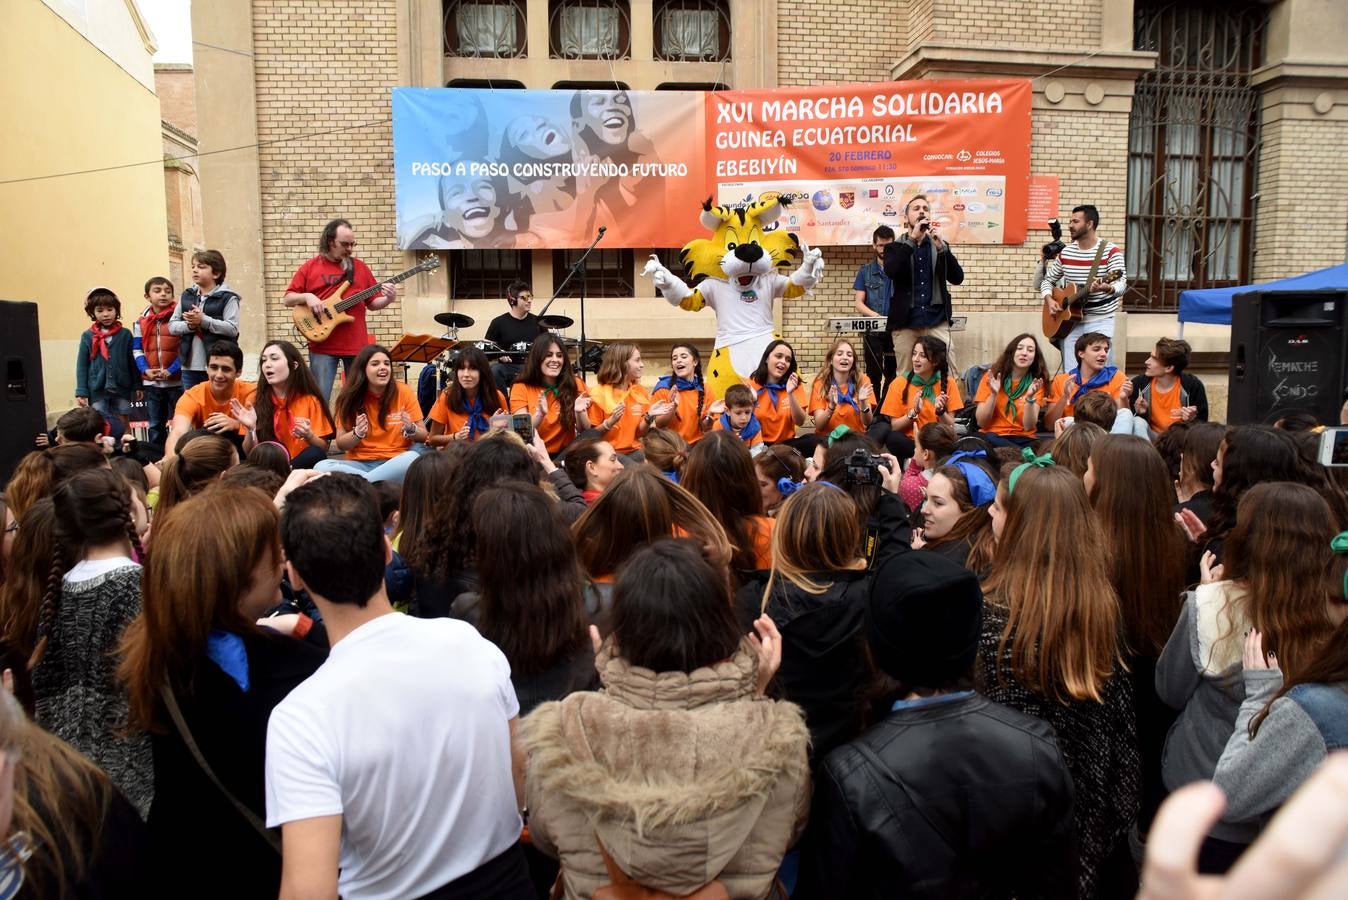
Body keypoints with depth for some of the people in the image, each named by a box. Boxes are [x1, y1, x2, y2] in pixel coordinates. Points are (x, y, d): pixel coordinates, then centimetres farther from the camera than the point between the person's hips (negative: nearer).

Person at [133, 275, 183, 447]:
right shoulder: (141, 322, 7)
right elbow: (137, 350, 9)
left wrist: (171, 370, -16)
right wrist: (145, 370, -9)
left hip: (176, 381, -3)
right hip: (151, 382, 4)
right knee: (155, 426, 12)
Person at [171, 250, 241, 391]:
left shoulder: (227, 298, -5)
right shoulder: (186, 296, 12)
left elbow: (233, 329, -15)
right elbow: (172, 325, 10)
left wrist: (203, 320, -19)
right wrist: (189, 325, -11)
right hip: (190, 366, 5)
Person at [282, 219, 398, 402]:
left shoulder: (360, 267, 10)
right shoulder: (309, 268, 5)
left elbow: (372, 302, 12)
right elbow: (287, 299, 7)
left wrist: (387, 299, -9)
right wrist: (307, 297, -12)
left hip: (357, 345, 2)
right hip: (323, 346, -2)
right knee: (320, 398, -3)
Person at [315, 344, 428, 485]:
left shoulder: (404, 392, 0)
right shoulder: (350, 396, 2)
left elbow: (424, 437, 3)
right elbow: (341, 445, 3)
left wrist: (410, 429, -18)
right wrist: (357, 434, -17)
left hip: (395, 462, -1)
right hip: (359, 463, 1)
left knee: (413, 458, -35)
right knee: (321, 467, -26)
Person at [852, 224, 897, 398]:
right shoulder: (865, 271, 9)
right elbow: (858, 302, 1)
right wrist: (875, 315, -18)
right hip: (873, 331, 0)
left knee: (893, 375, 4)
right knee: (874, 375, -1)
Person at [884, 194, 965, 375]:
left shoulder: (940, 245, 14)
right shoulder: (894, 247, 9)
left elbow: (957, 278, 1)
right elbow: (890, 272, -13)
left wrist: (940, 246, -10)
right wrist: (912, 239, -15)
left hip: (937, 322, 1)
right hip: (905, 323, -1)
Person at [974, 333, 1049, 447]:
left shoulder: (1037, 383, 6)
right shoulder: (991, 377, 2)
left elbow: (1029, 427, -5)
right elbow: (981, 422, -4)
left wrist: (1029, 398, -20)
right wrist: (993, 394, -17)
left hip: (1024, 439, 0)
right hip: (993, 437, 0)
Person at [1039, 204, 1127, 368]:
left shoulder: (1110, 251, -7)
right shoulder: (1065, 252, 8)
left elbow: (1121, 285, -17)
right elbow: (1047, 280, 16)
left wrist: (1106, 288, -40)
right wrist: (1049, 300, -4)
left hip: (1100, 322, -4)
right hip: (1069, 321, 4)